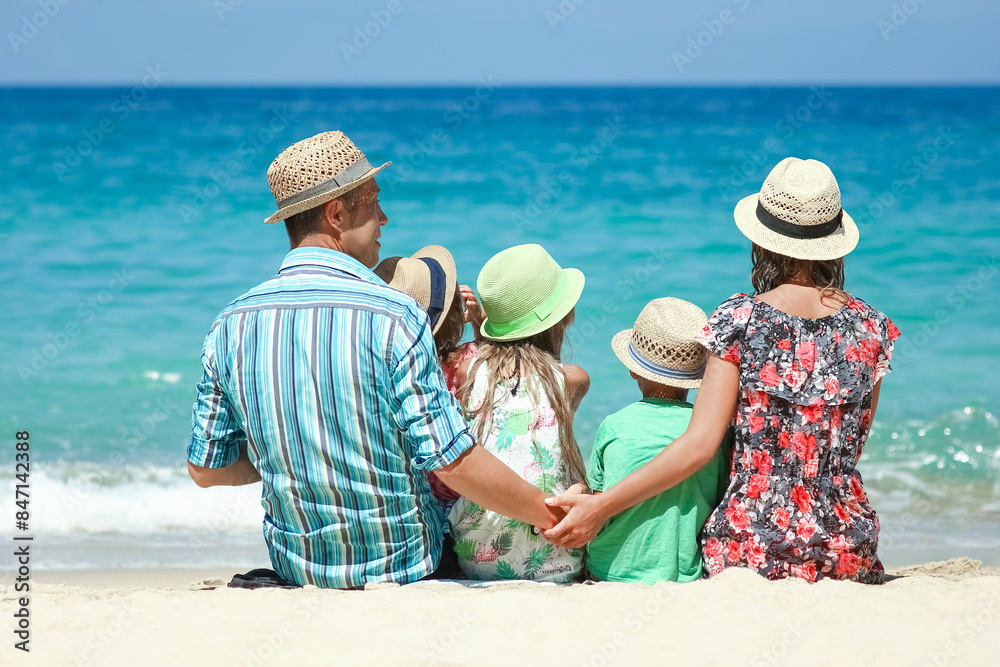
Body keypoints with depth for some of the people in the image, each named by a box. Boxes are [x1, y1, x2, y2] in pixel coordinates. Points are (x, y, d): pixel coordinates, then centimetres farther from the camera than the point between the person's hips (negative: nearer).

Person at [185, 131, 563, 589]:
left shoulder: (231, 325, -5)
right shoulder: (393, 317, -21)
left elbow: (205, 469, 3)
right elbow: (454, 463, -22)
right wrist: (551, 514, -9)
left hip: (295, 569, 5)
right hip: (404, 568, -5)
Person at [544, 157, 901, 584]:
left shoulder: (739, 319, -6)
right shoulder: (871, 327, 3)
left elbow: (699, 445, -12)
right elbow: (849, 452, 11)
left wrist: (602, 506, -9)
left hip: (752, 551, -2)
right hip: (848, 556, 2)